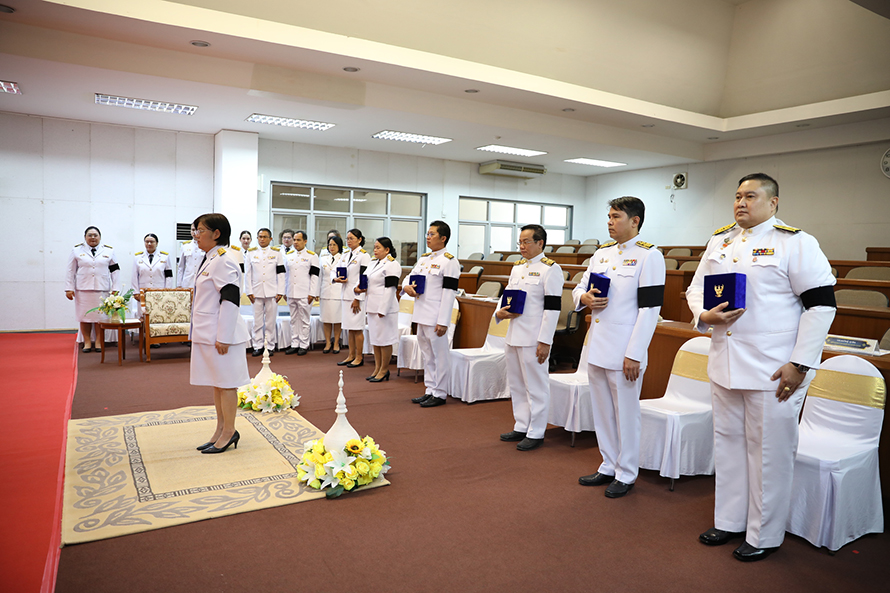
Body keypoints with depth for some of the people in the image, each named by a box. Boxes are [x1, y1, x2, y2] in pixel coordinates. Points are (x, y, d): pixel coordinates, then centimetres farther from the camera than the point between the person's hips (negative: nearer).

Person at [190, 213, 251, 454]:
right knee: (216, 383, 16)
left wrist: (223, 337, -22)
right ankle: (221, 430, 26)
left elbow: (230, 300, -21)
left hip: (220, 335, -10)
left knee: (226, 383, 0)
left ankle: (229, 432, 11)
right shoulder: (209, 260, 16)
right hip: (207, 335, 10)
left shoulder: (223, 262, -16)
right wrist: (198, 333, 23)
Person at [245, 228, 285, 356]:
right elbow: (247, 274, 7)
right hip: (257, 292, 1)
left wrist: (280, 292, -3)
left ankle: (270, 346, 11)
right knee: (257, 321, 3)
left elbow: (281, 273, 4)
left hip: (272, 292, -1)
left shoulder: (276, 253, 7)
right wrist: (249, 291, 0)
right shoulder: (251, 253, 8)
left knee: (271, 321, 2)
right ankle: (258, 346, 12)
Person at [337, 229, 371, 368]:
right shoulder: (345, 255, 14)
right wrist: (337, 278, -5)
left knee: (357, 328, -4)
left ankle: (359, 357, 5)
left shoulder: (364, 256, -8)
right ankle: (351, 356, 19)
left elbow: (363, 278, -13)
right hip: (347, 294, 7)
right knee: (350, 327, 11)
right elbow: (336, 270, 20)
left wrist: (357, 298, -16)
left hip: (358, 295, -7)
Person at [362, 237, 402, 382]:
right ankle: (377, 368, 22)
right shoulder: (375, 263, 16)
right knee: (375, 338, 13)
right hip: (372, 307, 10)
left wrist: (383, 309, -21)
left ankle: (384, 370, 7)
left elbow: (390, 288, -18)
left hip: (384, 308, -10)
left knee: (384, 340, -2)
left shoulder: (392, 265, -13)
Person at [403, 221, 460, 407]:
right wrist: (406, 286, -4)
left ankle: (439, 394, 11)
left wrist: (443, 322, -18)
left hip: (435, 317, -8)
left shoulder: (449, 262, -11)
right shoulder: (423, 259, 14)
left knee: (439, 355, 0)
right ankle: (430, 391, 26)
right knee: (427, 356, 16)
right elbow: (411, 277, 22)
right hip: (421, 315, 8)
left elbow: (449, 293, -15)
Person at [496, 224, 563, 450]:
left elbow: (552, 308, -13)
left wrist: (545, 342, -17)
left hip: (533, 339, -8)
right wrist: (499, 313, -1)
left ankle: (536, 433, 14)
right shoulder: (517, 267, 14)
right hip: (513, 336, 8)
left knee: (536, 387, 2)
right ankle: (521, 427, 29)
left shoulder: (550, 269, -9)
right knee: (516, 386, 16)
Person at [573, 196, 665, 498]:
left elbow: (650, 309, -13)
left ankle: (626, 474, 21)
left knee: (625, 414, 4)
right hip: (596, 347, 7)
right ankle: (608, 467, 32)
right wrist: (585, 298, -6)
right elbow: (578, 288, 20)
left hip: (623, 352, -7)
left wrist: (634, 355, -17)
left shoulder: (649, 256, -8)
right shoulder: (601, 253, 12)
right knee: (602, 413, 16)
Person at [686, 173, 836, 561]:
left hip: (774, 369, -6)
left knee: (769, 450, 4)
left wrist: (799, 364, -15)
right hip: (725, 364, 6)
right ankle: (729, 521, 32)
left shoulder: (796, 243, -7)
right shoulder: (719, 241, 10)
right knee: (728, 442, 16)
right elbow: (696, 288, 17)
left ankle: (764, 536, 22)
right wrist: (704, 316, -6)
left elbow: (821, 304, -10)